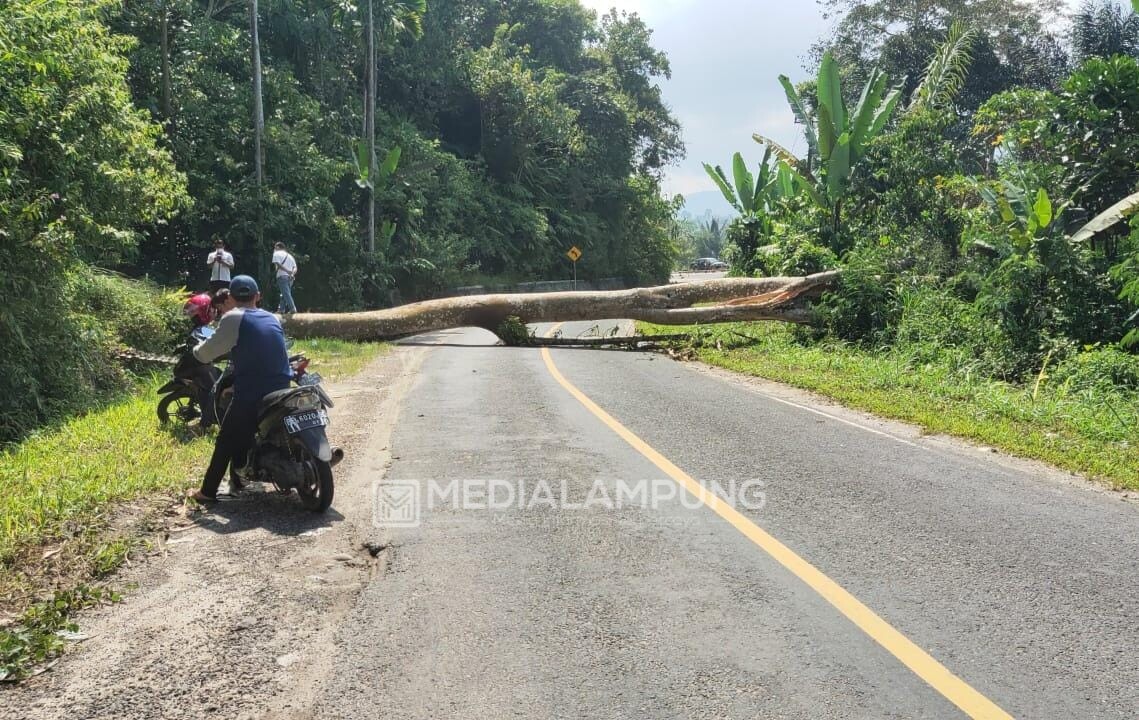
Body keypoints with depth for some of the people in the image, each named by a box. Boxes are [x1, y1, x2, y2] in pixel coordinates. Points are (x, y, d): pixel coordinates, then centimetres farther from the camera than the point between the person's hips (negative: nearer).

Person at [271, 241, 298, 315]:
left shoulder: (277, 253, 5)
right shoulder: (289, 256, 25)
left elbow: (278, 264, -13)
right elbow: (295, 267, 13)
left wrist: (287, 271, -19)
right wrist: (292, 273, -4)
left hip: (282, 276, -7)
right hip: (290, 277, 7)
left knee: (286, 294, -11)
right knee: (284, 294, 15)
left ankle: (292, 308, -21)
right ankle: (281, 309, 16)